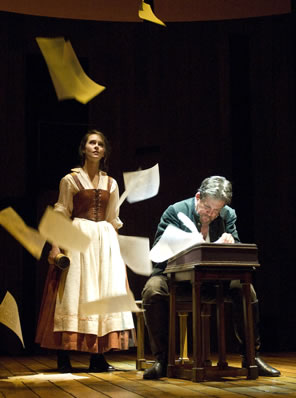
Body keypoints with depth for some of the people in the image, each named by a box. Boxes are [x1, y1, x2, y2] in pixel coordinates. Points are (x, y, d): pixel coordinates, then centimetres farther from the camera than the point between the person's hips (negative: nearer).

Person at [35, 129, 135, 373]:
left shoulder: (111, 183, 13)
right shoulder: (70, 179, 2)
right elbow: (61, 215, -3)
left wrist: (117, 247, 13)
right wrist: (56, 245, -13)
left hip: (105, 240, 4)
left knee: (104, 293, 0)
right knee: (74, 292, -6)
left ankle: (98, 357, 4)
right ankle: (64, 358, -3)